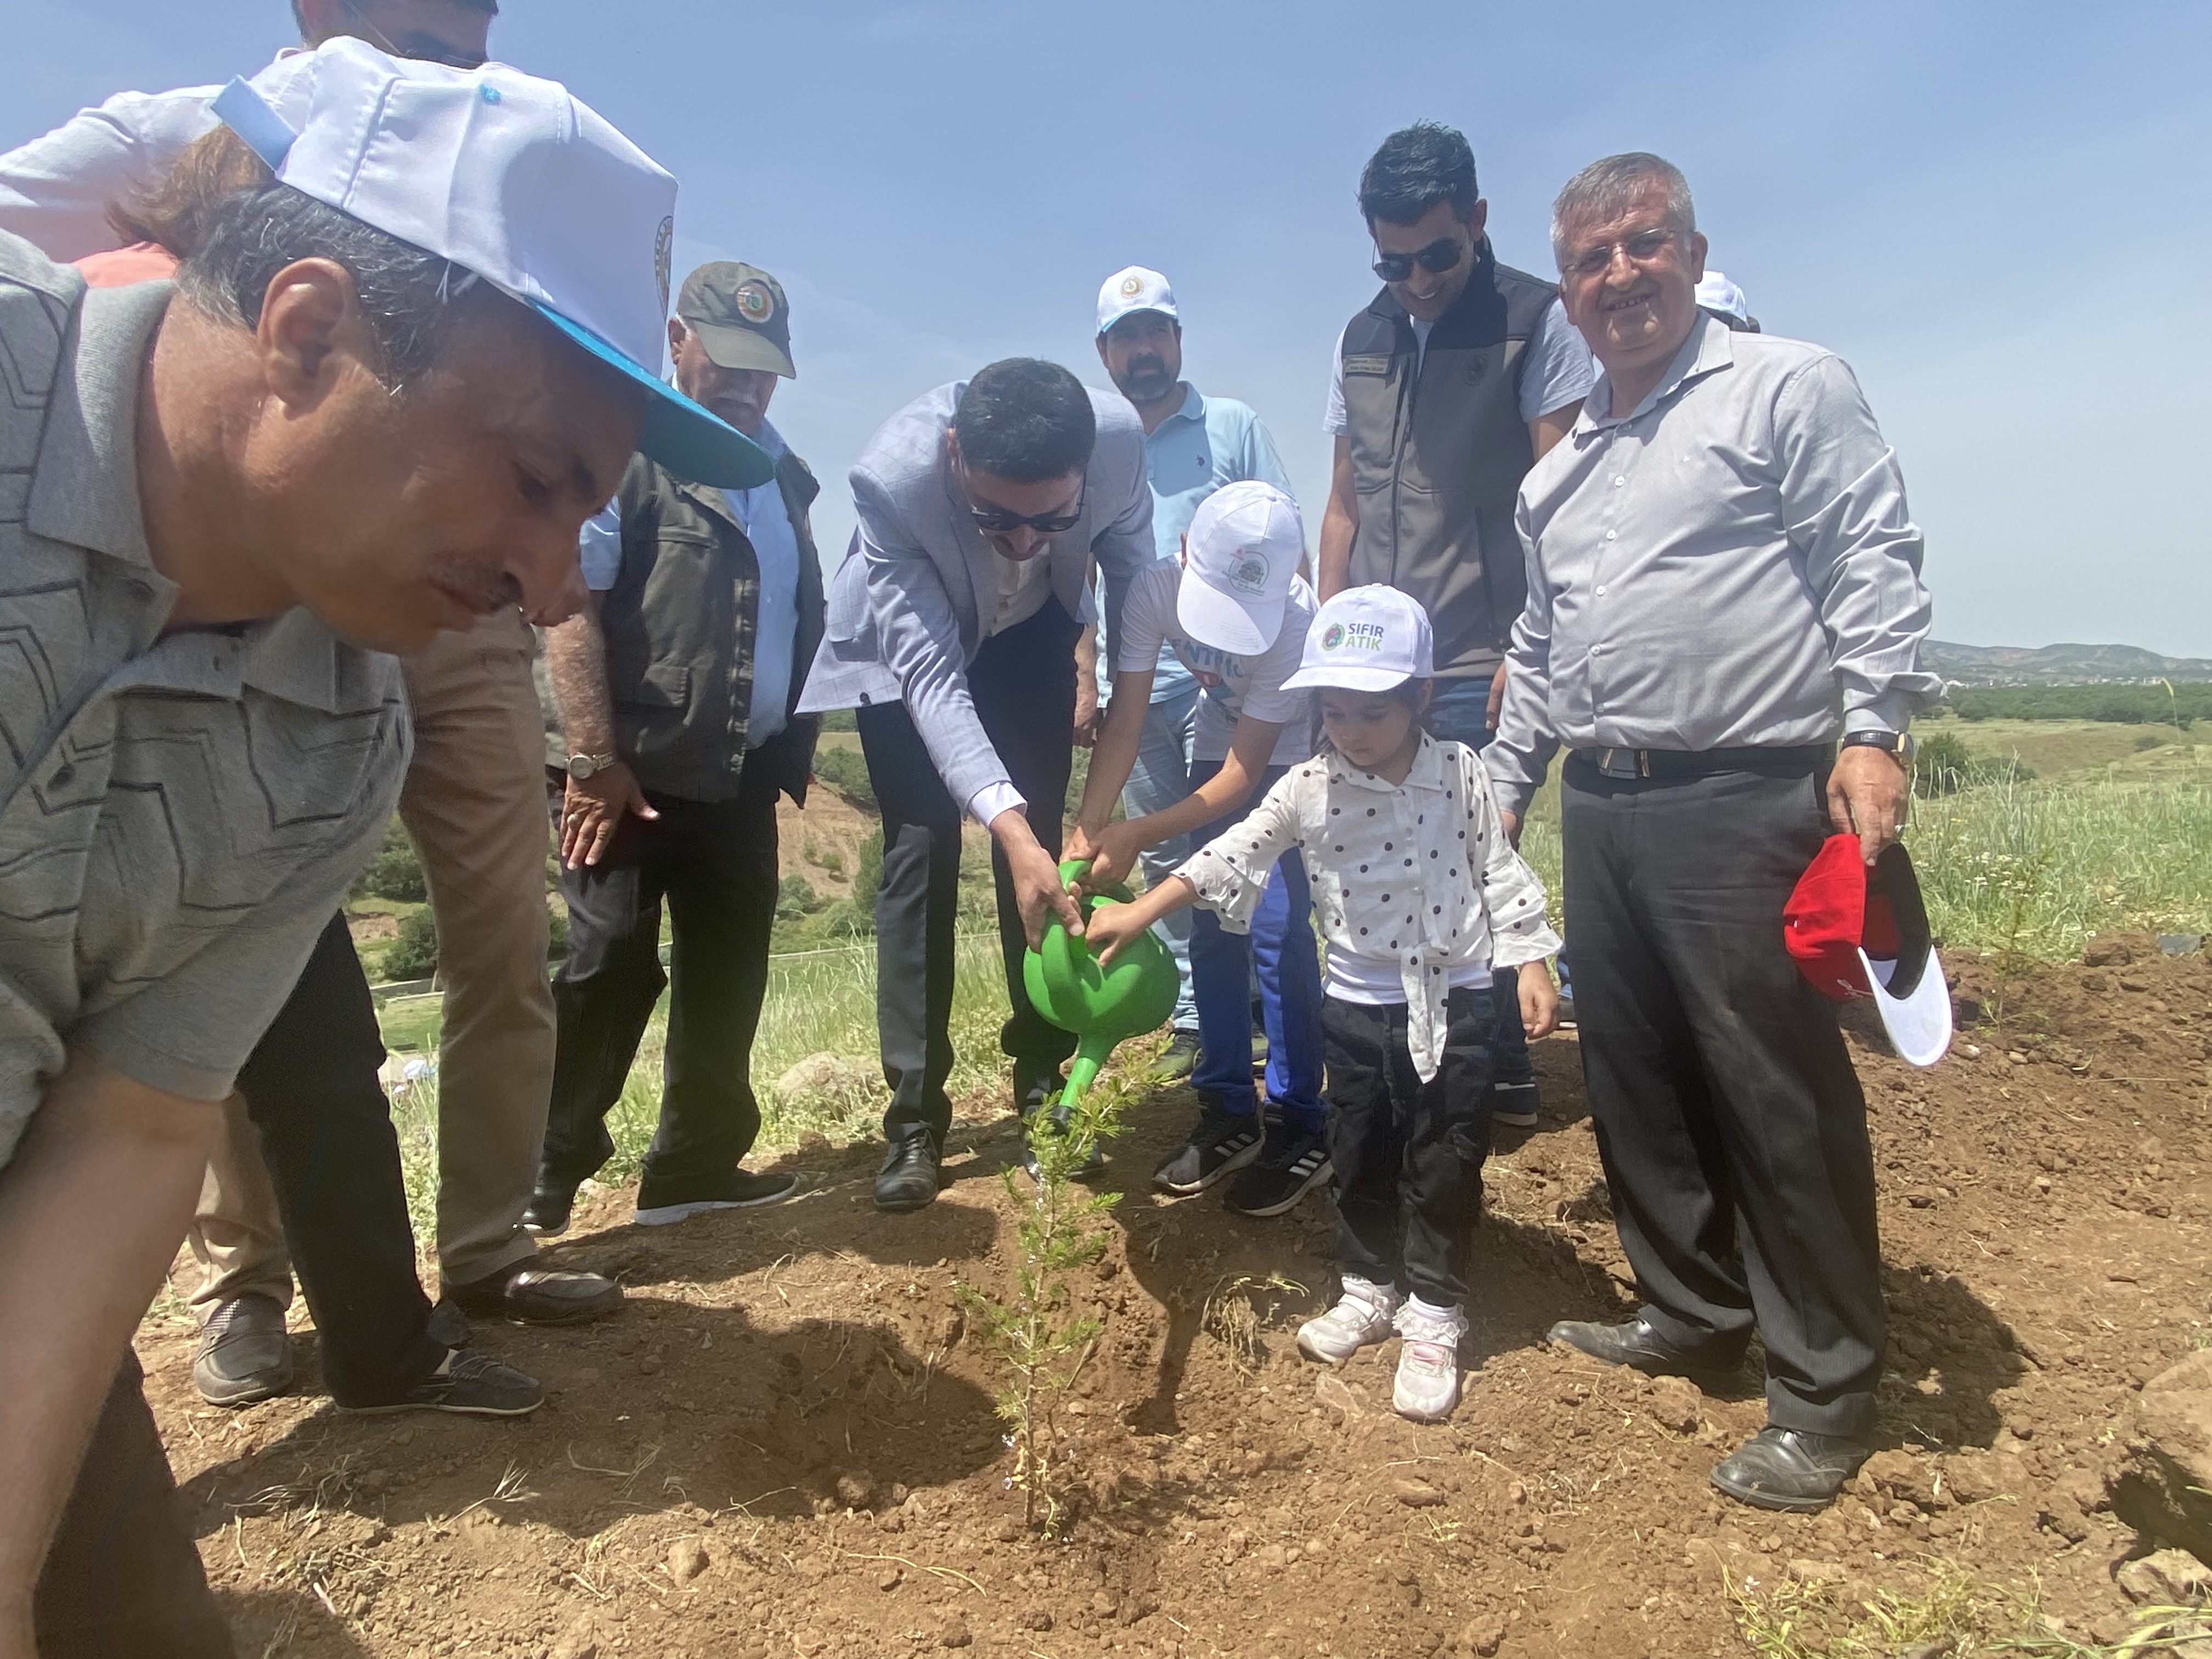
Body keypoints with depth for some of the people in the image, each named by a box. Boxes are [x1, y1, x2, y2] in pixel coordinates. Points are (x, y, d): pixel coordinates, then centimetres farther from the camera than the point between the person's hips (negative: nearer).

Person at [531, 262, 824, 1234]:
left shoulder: (783, 473, 17)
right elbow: (568, 604, -14)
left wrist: (791, 752, 13)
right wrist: (592, 760, -19)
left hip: (744, 781, 7)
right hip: (636, 776, -7)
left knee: (729, 976, 10)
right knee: (607, 971, -5)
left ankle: (696, 1163, 24)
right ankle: (536, 1187, 10)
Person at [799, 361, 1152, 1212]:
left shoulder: (1119, 436, -33)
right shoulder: (891, 475, -39)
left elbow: (1130, 566, -13)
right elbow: (929, 671, -39)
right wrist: (1008, 825, -49)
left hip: (1030, 631, 3)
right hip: (909, 640, -2)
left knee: (1039, 840, -3)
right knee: (921, 852, -8)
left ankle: (1044, 1078, 10)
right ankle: (914, 1116, 0)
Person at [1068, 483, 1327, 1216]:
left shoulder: (1295, 618, -35)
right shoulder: (1156, 585, -25)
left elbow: (1243, 775, -30)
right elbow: (1124, 724, -22)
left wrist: (1137, 836, -39)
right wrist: (1086, 832, -33)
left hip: (1299, 754, -4)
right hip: (1221, 739, 5)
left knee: (1278, 930, -14)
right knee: (1213, 927, 2)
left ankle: (1297, 1128, -1)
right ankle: (1228, 1112, 15)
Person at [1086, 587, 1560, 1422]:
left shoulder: (1460, 773, -7)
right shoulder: (1307, 790, -8)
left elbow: (1497, 873, 0)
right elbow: (1232, 856, -10)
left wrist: (1529, 961, -2)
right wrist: (1139, 911, -17)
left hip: (1454, 997, -1)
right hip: (1359, 1001, 2)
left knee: (1444, 1161, 6)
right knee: (1361, 1156, 15)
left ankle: (1434, 1313, 23)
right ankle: (1370, 1287, 36)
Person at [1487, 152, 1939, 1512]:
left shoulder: (1788, 389, 2)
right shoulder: (1560, 471, 21)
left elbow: (1875, 562, -7)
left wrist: (1874, 726, -18)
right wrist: (1505, 786, 22)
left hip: (1743, 802, -7)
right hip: (1602, 810, 7)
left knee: (1779, 1096, -2)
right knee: (1637, 1085, 13)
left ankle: (1825, 1393, 14)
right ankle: (1693, 1311, 31)